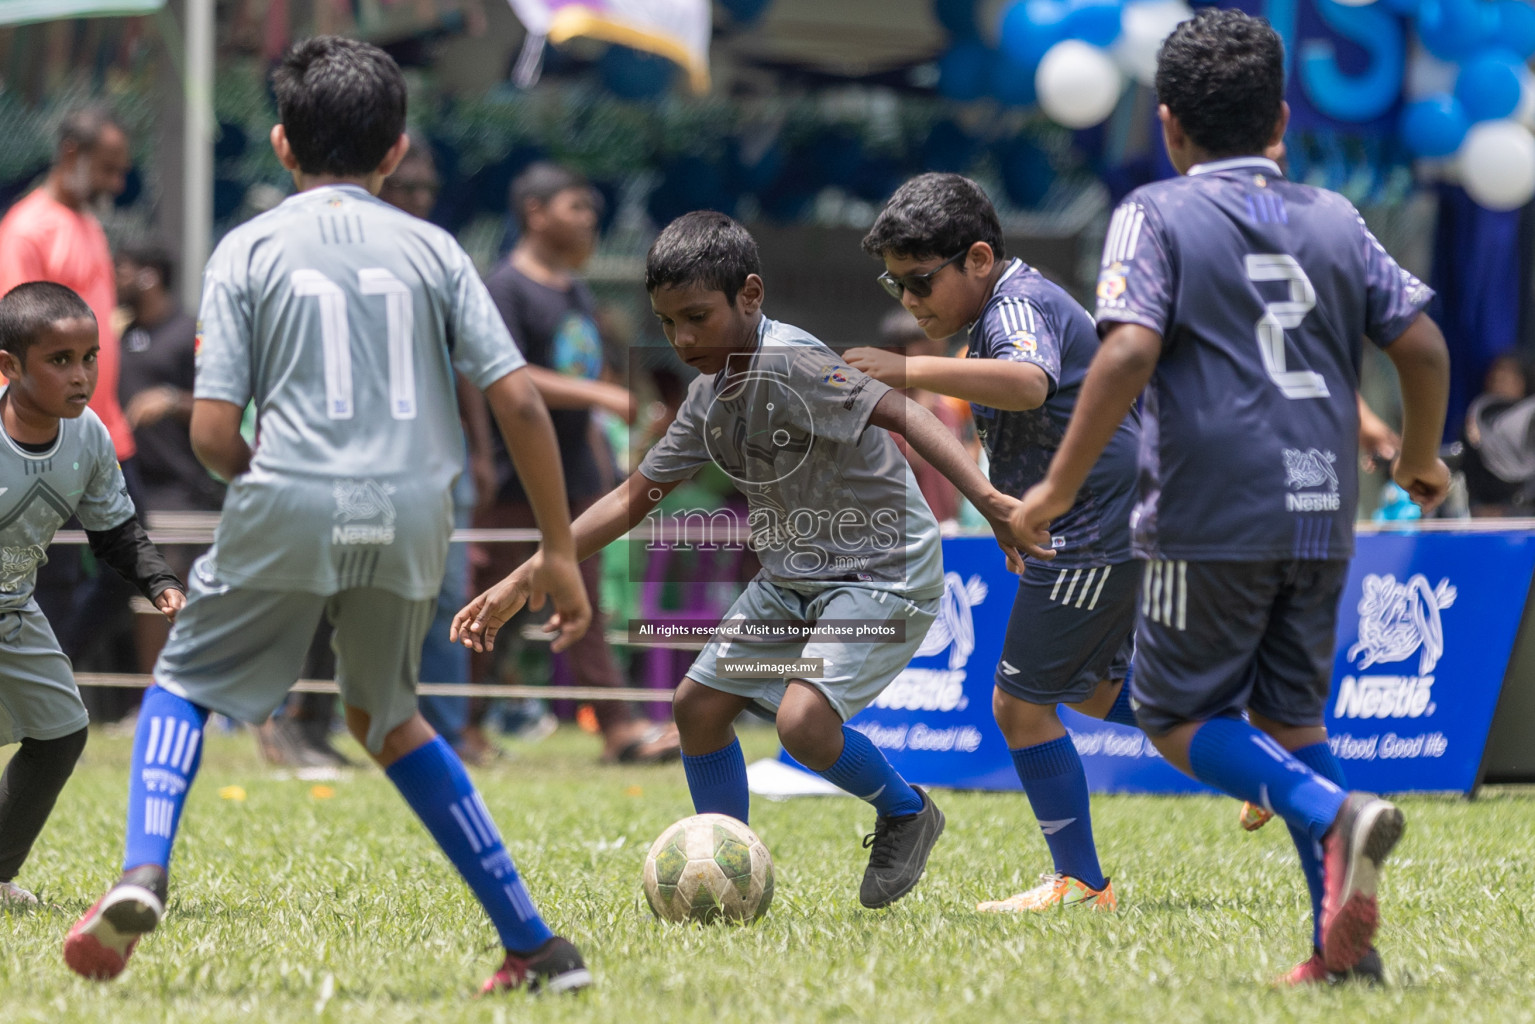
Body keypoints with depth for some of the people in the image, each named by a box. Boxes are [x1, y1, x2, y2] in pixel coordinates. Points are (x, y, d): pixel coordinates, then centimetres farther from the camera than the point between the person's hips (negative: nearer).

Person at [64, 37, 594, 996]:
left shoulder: (248, 249, 5)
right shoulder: (432, 250, 9)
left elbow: (213, 432, -2)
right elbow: (520, 401, 3)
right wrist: (560, 550, 9)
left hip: (286, 508, -3)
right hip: (411, 519, 3)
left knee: (182, 687, 19)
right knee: (387, 720, 24)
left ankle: (143, 874, -8)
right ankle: (535, 944, 20)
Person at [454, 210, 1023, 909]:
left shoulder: (790, 365, -24)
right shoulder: (710, 397, 3)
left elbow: (898, 413, -36)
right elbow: (633, 497, 11)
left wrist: (984, 498, -50)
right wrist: (522, 583, 8)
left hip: (883, 570, -9)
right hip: (792, 576, 9)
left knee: (803, 722, -24)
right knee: (699, 705, 8)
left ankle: (906, 812, 5)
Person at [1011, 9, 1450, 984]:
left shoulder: (1156, 215, -2)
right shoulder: (1335, 219, 12)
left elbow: (1128, 352, -16)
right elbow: (1423, 346, 11)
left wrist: (1059, 486, -11)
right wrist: (1421, 458, 29)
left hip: (1213, 518, -5)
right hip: (1323, 514, 5)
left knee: (1182, 718, 7)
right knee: (1292, 717, 14)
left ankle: (1336, 815, -18)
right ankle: (1344, 941, 2)